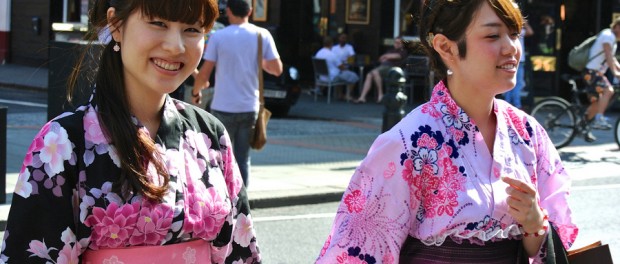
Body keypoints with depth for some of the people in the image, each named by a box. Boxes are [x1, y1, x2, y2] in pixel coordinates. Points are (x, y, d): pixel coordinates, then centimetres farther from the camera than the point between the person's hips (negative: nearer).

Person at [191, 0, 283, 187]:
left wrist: (195, 92, 11)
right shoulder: (263, 35, 0)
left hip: (223, 108, -2)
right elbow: (277, 69, 0)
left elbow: (204, 73, -7)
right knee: (243, 160, 9)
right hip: (249, 108, 2)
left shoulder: (218, 37, -6)